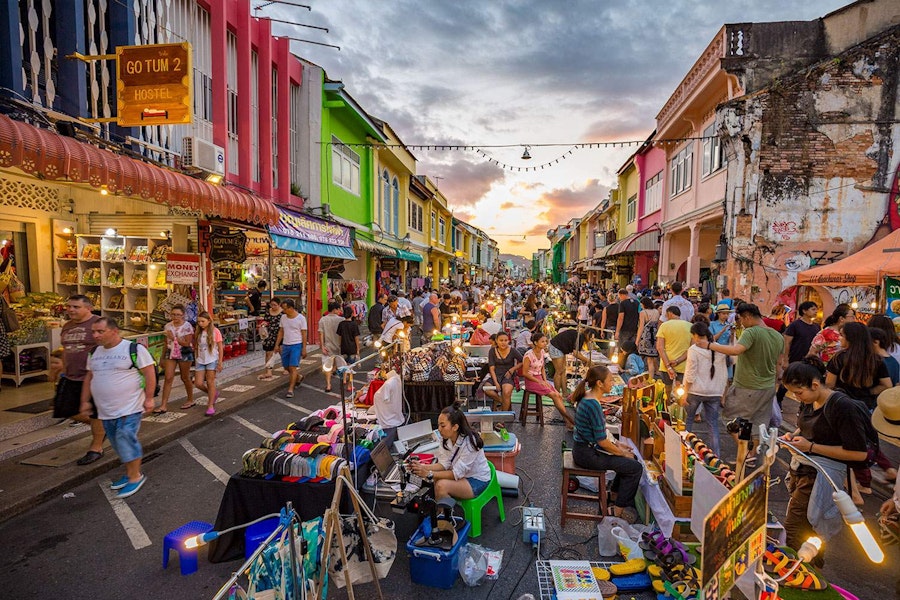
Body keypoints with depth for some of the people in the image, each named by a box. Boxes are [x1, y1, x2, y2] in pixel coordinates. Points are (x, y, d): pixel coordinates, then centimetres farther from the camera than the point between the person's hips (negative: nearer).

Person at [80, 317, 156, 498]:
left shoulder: (133, 349, -13)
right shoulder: (94, 353, 10)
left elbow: (149, 372, -14)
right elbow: (89, 377, 20)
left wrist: (149, 398, -15)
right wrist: (85, 401, 17)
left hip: (129, 408, -7)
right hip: (106, 410, 7)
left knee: (126, 440, -10)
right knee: (118, 443, 13)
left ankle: (136, 476, 4)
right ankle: (129, 473, 27)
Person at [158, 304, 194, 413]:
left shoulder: (187, 326, -9)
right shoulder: (168, 326, 5)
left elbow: (187, 343, -13)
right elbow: (166, 343, 13)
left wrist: (174, 338, -20)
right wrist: (163, 358, 15)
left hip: (184, 354, -4)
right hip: (170, 353, 4)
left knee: (185, 378, 8)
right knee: (168, 378, -4)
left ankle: (190, 400, 27)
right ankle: (163, 405, -2)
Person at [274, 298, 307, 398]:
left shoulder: (301, 318, -9)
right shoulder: (283, 317, 7)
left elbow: (304, 334, -8)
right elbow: (281, 332, 15)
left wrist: (304, 348, -11)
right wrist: (277, 345, 11)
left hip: (296, 345, -6)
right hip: (285, 345, 6)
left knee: (293, 367, -8)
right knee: (286, 366, 14)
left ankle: (291, 389, -3)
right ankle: (298, 378, 40)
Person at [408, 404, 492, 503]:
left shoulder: (469, 443, -28)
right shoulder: (445, 439, -7)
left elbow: (457, 473, -26)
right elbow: (444, 464, -8)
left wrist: (429, 474, -30)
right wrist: (424, 467, -25)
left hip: (478, 481, -7)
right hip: (462, 475, 7)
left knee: (441, 485, -27)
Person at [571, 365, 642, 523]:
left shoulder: (587, 398, 4)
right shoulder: (594, 405, -25)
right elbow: (602, 441, -21)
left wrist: (616, 443, 11)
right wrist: (622, 453, -6)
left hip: (585, 447, 10)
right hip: (587, 455, -10)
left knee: (630, 457, 17)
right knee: (636, 467, -6)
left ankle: (616, 494, 31)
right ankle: (619, 510, 6)